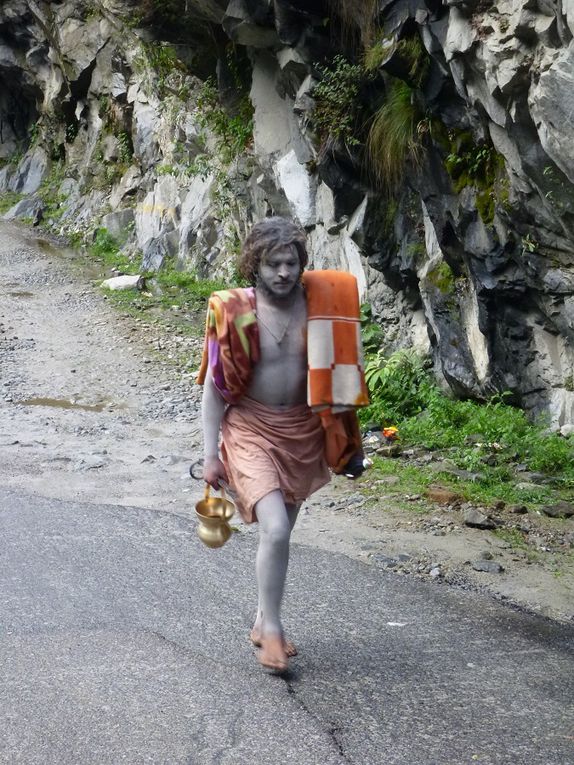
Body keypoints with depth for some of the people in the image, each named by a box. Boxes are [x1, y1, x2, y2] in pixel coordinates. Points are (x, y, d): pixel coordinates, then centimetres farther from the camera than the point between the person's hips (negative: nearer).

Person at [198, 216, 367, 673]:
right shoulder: (233, 312, -13)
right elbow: (214, 386, -6)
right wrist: (211, 453, -7)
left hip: (303, 430, 4)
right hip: (251, 429, -3)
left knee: (281, 531, 14)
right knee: (275, 528, -19)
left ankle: (263, 621, 32)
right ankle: (272, 627, -1)